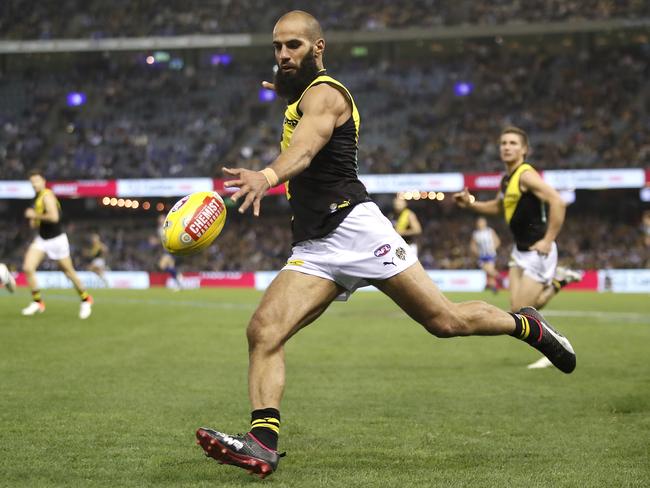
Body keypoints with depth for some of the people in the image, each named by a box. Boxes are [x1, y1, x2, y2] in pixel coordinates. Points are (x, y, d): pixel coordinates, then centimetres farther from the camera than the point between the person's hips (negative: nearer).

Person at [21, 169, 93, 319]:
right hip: (42, 239, 8)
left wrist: (35, 215, -22)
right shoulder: (38, 197, 9)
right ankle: (37, 302, 1)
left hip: (56, 239, -8)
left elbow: (54, 217, -32)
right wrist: (34, 221, 6)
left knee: (68, 271, 6)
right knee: (28, 268, -9)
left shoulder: (47, 196, -19)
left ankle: (85, 300, 25)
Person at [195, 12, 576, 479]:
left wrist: (268, 174, -50)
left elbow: (306, 147, -31)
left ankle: (526, 325, 22)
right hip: (313, 249, 9)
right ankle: (263, 443, -26)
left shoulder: (322, 93, -5)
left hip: (353, 226, -9)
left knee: (446, 320, -5)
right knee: (263, 331, -14)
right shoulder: (301, 100, 24)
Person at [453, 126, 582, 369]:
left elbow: (558, 202, -27)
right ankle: (557, 280, 23)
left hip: (538, 252, -9)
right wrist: (470, 204, 12)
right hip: (520, 250, 9)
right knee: (517, 310, 5)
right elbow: (498, 206, 28)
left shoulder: (526, 175, -18)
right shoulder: (507, 179, 10)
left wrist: (548, 240, -24)